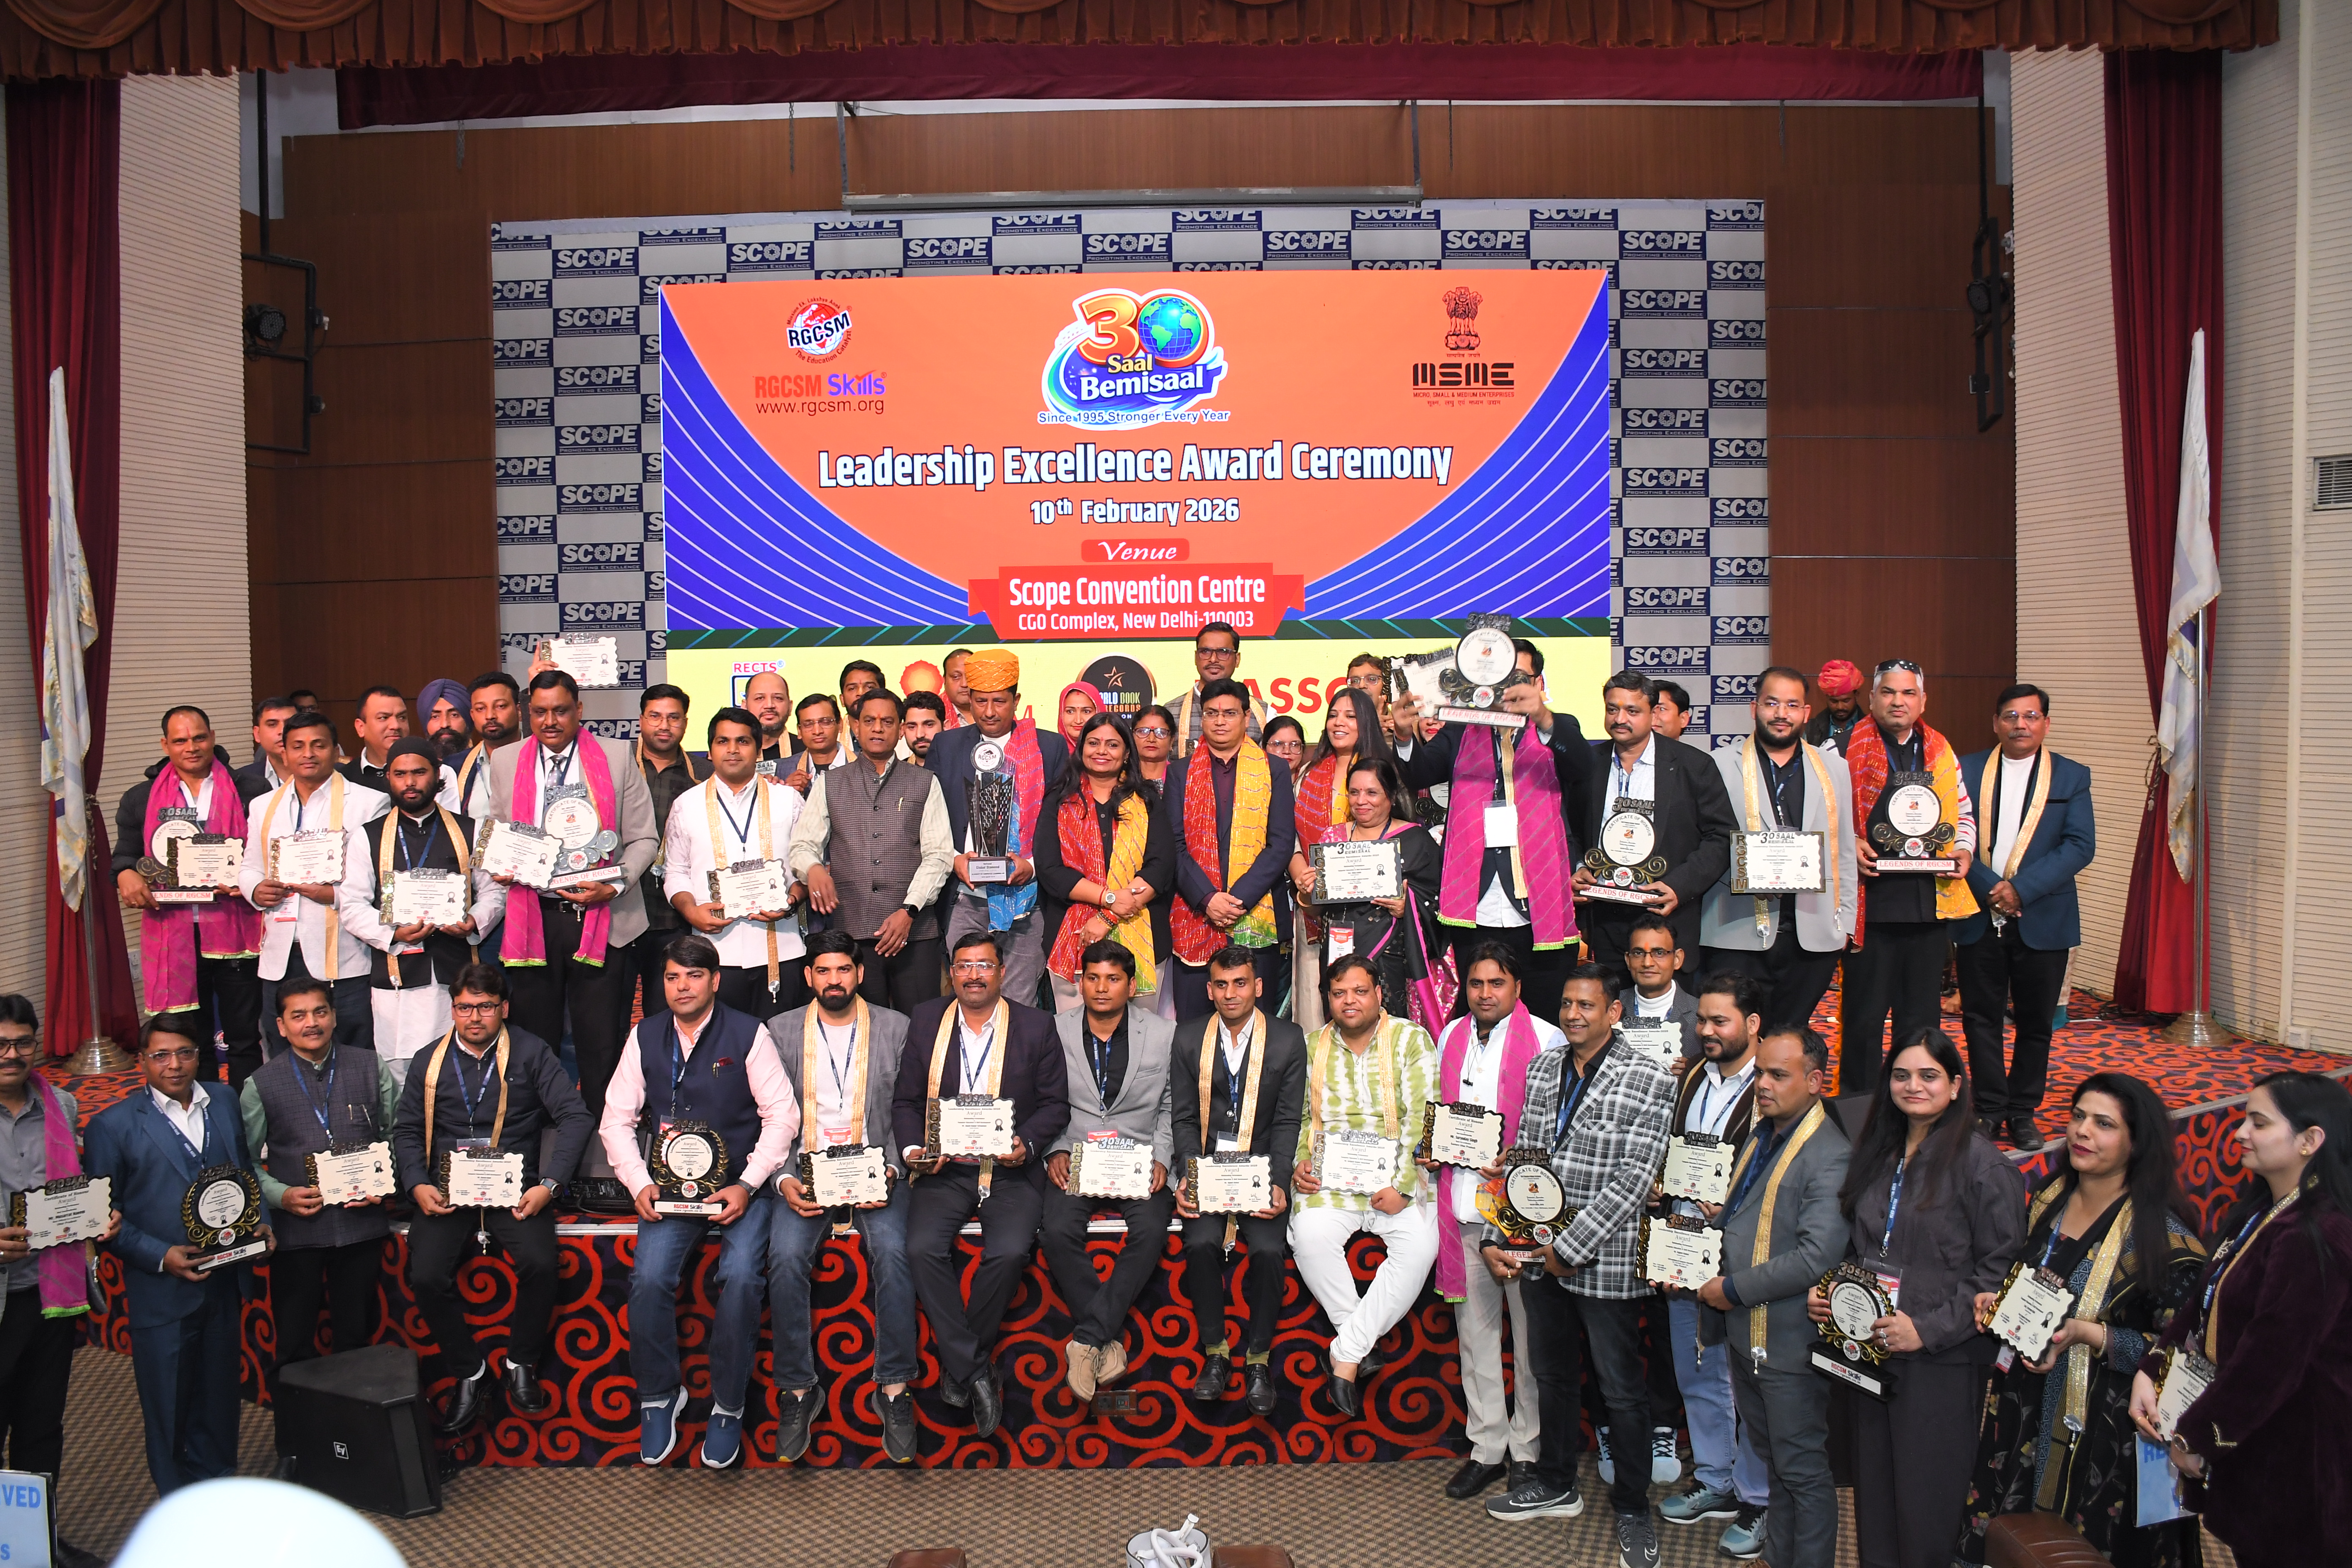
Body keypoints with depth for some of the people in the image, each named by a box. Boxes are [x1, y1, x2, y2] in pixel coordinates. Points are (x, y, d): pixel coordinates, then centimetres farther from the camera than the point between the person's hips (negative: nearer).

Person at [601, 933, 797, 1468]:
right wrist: (640, 1184, -4)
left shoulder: (748, 1034, -2)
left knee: (740, 1277, -26)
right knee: (649, 1278, -22)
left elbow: (782, 1116, -3)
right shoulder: (645, 1037, 9)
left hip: (739, 1186, -2)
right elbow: (617, 1119, 11)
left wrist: (746, 1187, -12)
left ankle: (727, 1406, -7)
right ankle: (659, 1397, 1)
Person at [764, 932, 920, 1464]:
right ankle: (798, 1389, -11)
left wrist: (893, 1171, -11)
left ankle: (894, 1388, -17)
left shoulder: (895, 1028, 7)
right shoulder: (780, 1032, 9)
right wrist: (783, 1180, -10)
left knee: (892, 1251, -29)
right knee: (785, 1256, -27)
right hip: (804, 1168, 1)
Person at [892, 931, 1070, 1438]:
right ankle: (976, 1371, -13)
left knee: (1009, 1252, -27)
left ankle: (958, 1364, -4)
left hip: (1011, 1171, -1)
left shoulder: (1037, 1027, 5)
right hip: (944, 1169, 2)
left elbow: (1056, 1104, 6)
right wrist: (914, 1149, -7)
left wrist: (1026, 1144, -12)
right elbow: (905, 1100, 11)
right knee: (922, 1248, -25)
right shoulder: (925, 1022, 10)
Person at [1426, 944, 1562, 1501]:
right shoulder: (1451, 1037, 12)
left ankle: (1529, 1449, 18)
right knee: (1475, 1329, 12)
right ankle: (1487, 1448, 23)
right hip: (1463, 1203, 5)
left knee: (1531, 1333, 4)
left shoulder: (1546, 1039, -5)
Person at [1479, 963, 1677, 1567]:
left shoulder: (1648, 1080, -11)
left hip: (1606, 1263, -5)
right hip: (1540, 1256, 6)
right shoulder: (1542, 1069, 6)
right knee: (1552, 1375, 19)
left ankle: (1632, 1509, 22)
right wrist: (1496, 1239, 1)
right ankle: (1556, 1486, 37)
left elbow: (1632, 1180, -16)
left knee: (1623, 1391, 6)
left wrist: (1570, 1248, -18)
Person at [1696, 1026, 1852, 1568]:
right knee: (1772, 1458, 21)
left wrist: (1734, 1289, -20)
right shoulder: (1758, 1136, 9)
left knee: (1802, 1469, 5)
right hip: (1744, 1333, 9)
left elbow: (1816, 1258, -28)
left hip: (1788, 1340, -9)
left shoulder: (1830, 1157, -20)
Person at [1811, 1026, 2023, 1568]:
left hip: (1940, 1365, -6)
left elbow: (1999, 1269, -13)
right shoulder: (1876, 1155, 11)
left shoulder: (1981, 1165, -11)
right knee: (1874, 1495, 15)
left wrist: (1929, 1328, -19)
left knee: (1925, 1508, 3)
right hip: (1870, 1353, 6)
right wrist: (1823, 1293, 4)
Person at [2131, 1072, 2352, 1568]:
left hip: (2291, 1459, -9)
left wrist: (2194, 1436, -14)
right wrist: (2150, 1371, -3)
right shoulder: (2260, 1213, 7)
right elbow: (2204, 1305, 10)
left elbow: (2271, 1362, -24)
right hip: (2242, 1432, 9)